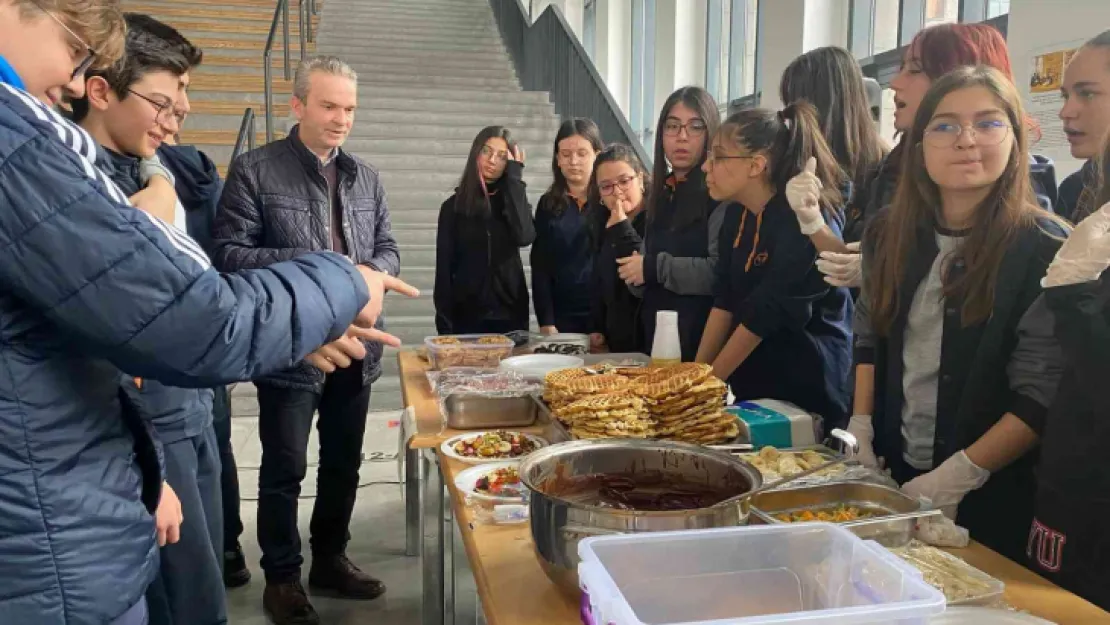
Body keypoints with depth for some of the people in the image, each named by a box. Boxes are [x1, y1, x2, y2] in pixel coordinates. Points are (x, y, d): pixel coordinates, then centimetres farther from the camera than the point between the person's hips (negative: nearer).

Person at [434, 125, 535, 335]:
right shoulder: (454, 206, 2)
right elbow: (444, 268, -1)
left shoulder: (513, 201, 5)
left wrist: (514, 176, -12)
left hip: (511, 314, 1)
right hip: (466, 315, -1)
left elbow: (524, 237, -18)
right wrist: (444, 324, -8)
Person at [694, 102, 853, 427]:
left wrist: (710, 381, -14)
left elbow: (764, 316, -20)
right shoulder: (736, 213, 2)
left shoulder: (805, 220, -21)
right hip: (751, 382, 6)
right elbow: (724, 300, 1)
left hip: (806, 389, -6)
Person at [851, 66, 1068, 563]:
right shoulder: (890, 233, 0)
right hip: (891, 472, 5)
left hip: (990, 499, -4)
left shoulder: (1043, 249, -15)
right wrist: (861, 427, 1)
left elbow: (1042, 395, -17)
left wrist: (959, 476, -20)